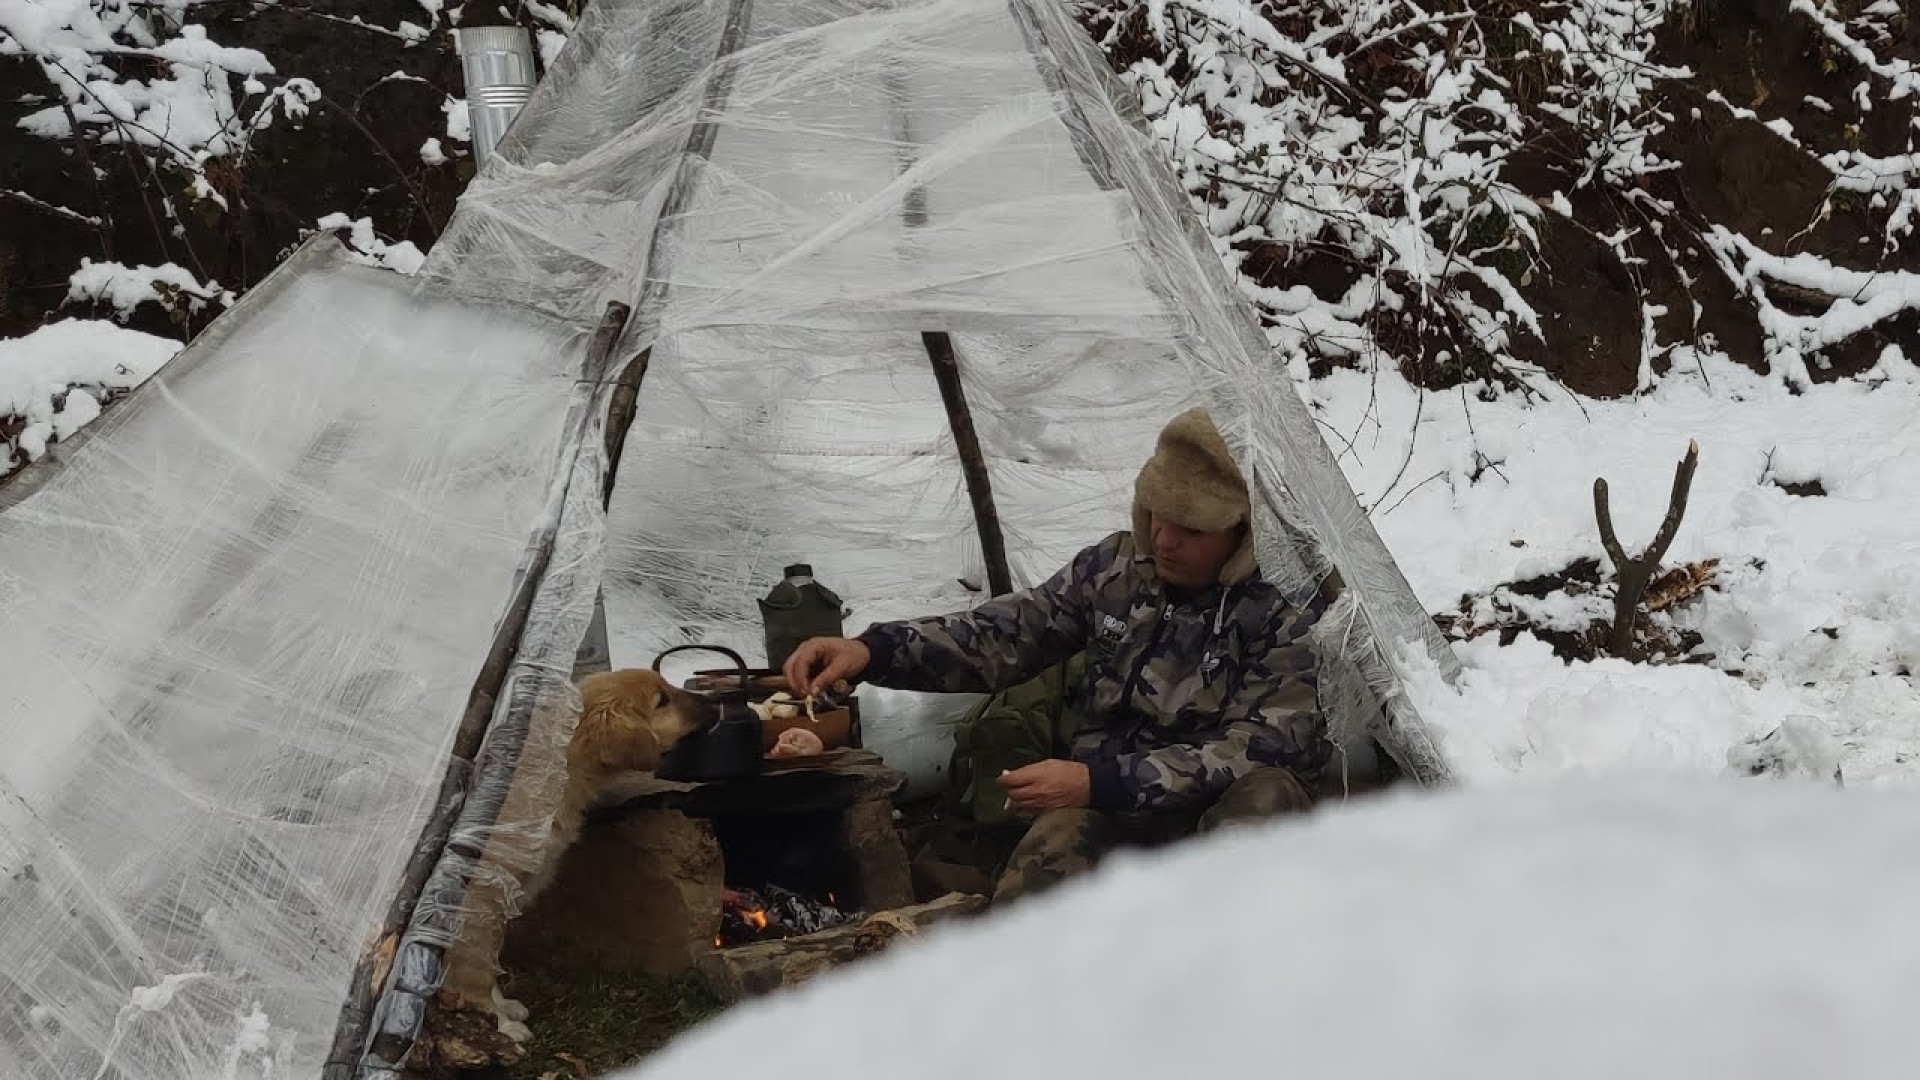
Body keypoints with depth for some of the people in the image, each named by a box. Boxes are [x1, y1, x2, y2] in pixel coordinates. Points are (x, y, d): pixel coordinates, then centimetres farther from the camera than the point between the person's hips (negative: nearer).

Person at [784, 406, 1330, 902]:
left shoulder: (1293, 605, -9)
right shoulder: (1115, 565, 4)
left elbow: (1263, 746, -16)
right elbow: (1004, 635, 7)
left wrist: (1101, 782, -24)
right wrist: (873, 649, -10)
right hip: (1106, 802, 2)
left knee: (1265, 795, -38)